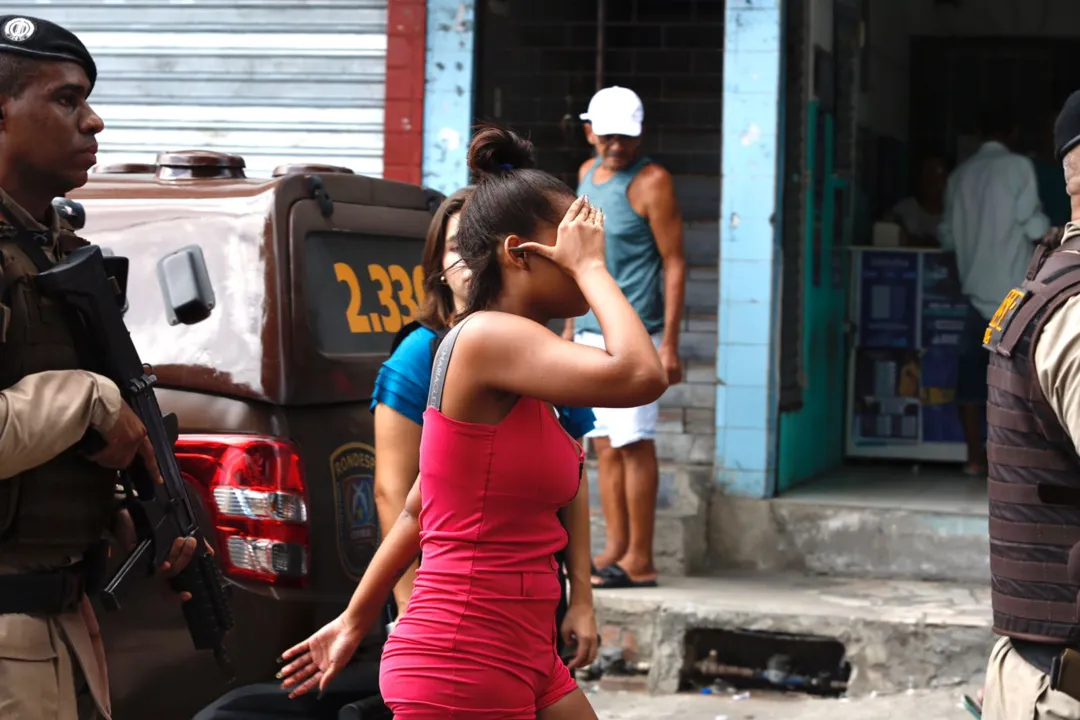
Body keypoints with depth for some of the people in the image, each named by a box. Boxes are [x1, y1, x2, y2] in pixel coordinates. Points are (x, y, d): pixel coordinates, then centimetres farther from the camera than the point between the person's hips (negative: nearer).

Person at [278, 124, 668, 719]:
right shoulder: (486, 336, -15)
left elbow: (418, 511, 20)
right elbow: (641, 376, -29)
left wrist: (355, 621, 27)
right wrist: (589, 266, -14)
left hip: (521, 663, 10)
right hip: (460, 668, -10)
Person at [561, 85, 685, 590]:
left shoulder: (651, 182, -9)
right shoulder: (587, 173, 14)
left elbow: (674, 262, -11)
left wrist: (669, 343, -16)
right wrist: (571, 324, 21)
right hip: (591, 332, 8)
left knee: (634, 442, -7)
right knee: (604, 444, 8)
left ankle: (640, 562, -5)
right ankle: (615, 549, 13)